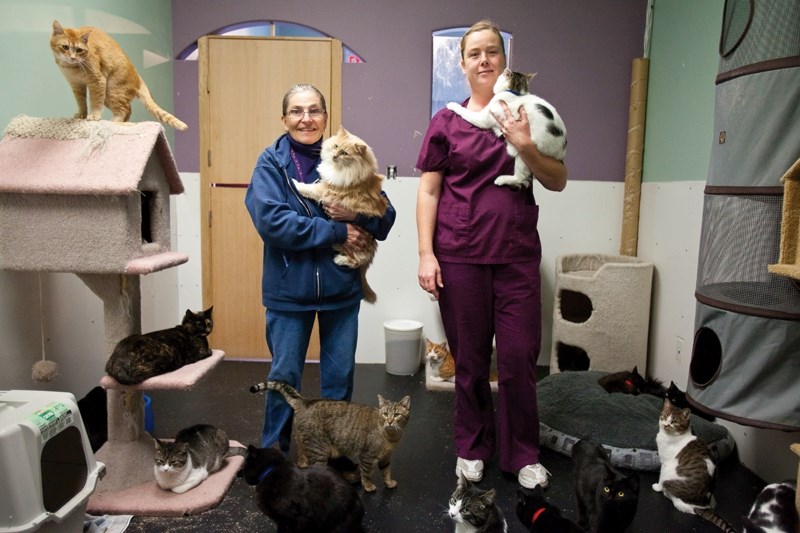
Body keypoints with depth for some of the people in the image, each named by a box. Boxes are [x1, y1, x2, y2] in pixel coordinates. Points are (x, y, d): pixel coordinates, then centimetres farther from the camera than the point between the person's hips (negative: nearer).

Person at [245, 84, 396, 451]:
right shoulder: (271, 162, -3)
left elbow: (386, 216, 2)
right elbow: (270, 220, -19)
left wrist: (356, 214, -19)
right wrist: (336, 231, -20)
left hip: (342, 286, 3)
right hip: (289, 288, -2)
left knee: (340, 376, 14)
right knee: (284, 375, 10)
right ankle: (274, 453, 32)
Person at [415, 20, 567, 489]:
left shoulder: (526, 115, 8)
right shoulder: (447, 121, 4)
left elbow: (559, 181, 5)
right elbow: (429, 190, 2)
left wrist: (526, 146, -13)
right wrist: (426, 254, -5)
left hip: (518, 256, 1)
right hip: (460, 257, -1)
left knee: (520, 358, 4)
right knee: (470, 359, 9)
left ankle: (523, 454, 23)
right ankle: (472, 447, 28)